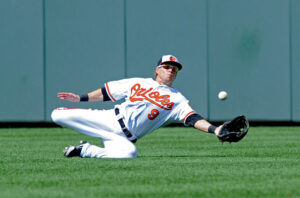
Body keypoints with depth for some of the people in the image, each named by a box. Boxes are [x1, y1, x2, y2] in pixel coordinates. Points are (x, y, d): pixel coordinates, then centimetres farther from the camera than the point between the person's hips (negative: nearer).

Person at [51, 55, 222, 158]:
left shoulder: (177, 100, 9)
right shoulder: (137, 83, 15)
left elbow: (193, 119, -6)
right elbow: (106, 93, 22)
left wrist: (214, 129, -23)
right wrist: (81, 98, 15)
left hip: (125, 138, -1)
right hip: (109, 119, 1)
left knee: (129, 152, -41)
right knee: (58, 114, -15)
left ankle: (85, 150, -14)